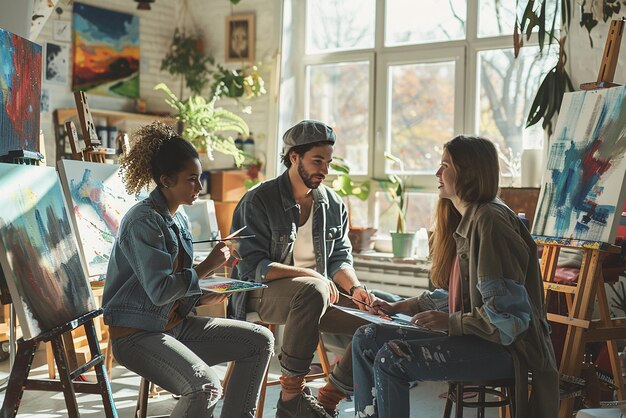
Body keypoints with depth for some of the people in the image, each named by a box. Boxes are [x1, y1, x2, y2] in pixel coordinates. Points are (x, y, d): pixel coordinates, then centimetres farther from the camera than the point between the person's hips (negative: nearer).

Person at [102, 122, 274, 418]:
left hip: (176, 324, 9)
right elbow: (159, 291, -24)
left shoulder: (178, 218, 12)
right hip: (137, 334, -9)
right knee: (206, 387, -32)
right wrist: (207, 266, -15)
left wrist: (203, 297, 2)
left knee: (261, 340, 4)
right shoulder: (143, 222, -17)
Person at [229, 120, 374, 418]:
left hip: (320, 293, 6)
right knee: (313, 290, -39)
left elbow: (341, 257, 12)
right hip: (262, 293, -6)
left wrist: (355, 287, -10)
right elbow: (253, 265, -14)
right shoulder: (259, 201, -7)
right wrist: (308, 274, -25)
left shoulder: (334, 204, 11)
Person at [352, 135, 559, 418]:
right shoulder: (463, 221, 14)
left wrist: (451, 322, -20)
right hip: (470, 335, 10)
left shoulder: (489, 222, -18)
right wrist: (400, 307, 12)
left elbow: (508, 314, -22)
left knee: (391, 358, -23)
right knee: (366, 339, 4)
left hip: (504, 348, -10)